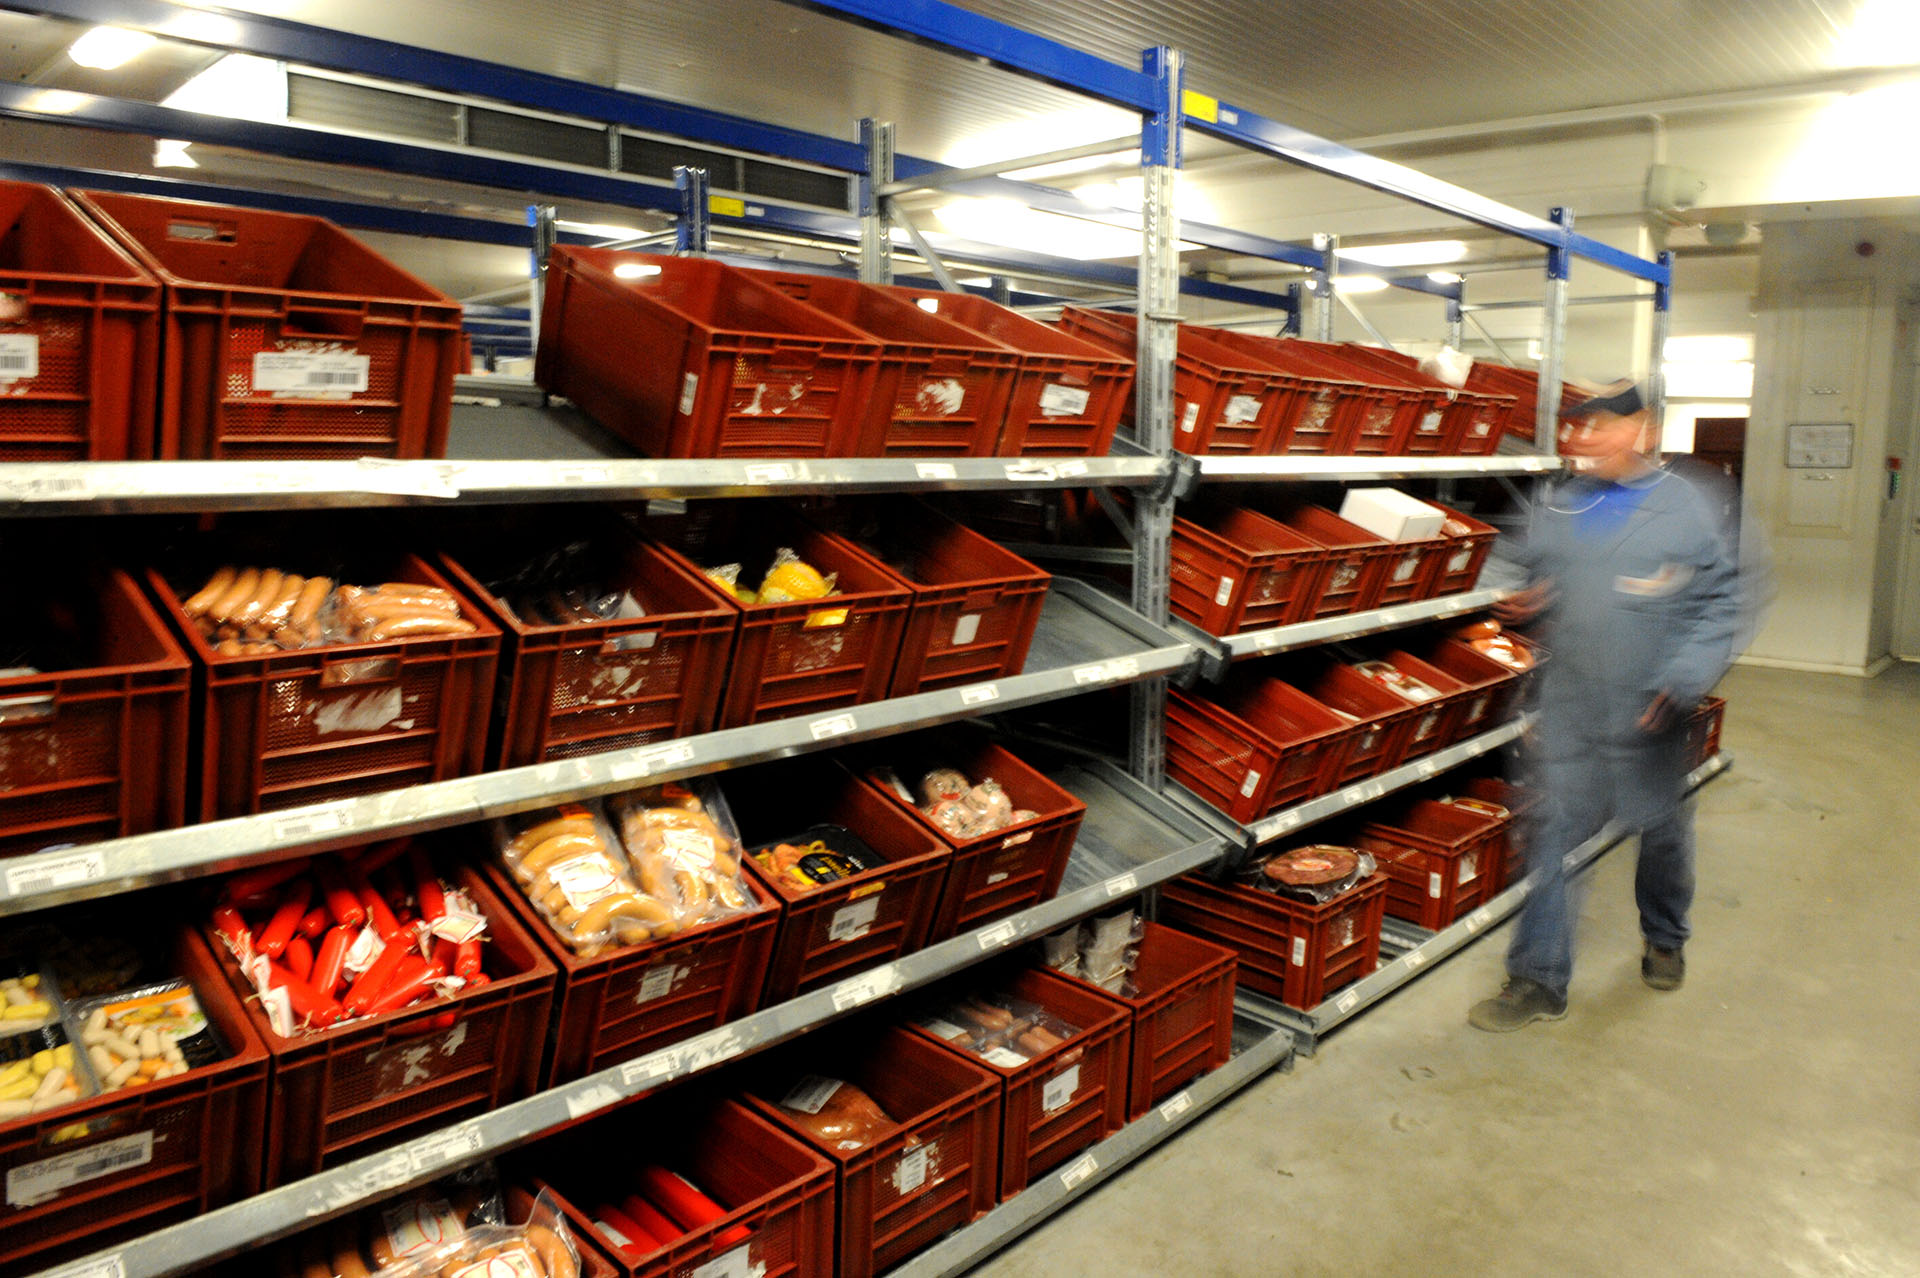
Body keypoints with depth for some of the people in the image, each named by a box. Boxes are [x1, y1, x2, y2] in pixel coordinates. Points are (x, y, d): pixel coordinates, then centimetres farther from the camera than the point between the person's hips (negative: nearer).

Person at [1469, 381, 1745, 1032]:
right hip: (1568, 704, 2)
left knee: (1663, 829, 16)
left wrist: (1687, 677, -16)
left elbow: (1720, 602, -3)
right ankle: (1538, 981, 7)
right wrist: (1521, 606, -7)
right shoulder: (1555, 507, 7)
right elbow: (1530, 580, 17)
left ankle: (1664, 940, 44)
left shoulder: (1688, 506, -2)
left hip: (1649, 710, -1)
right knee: (1550, 834, -2)